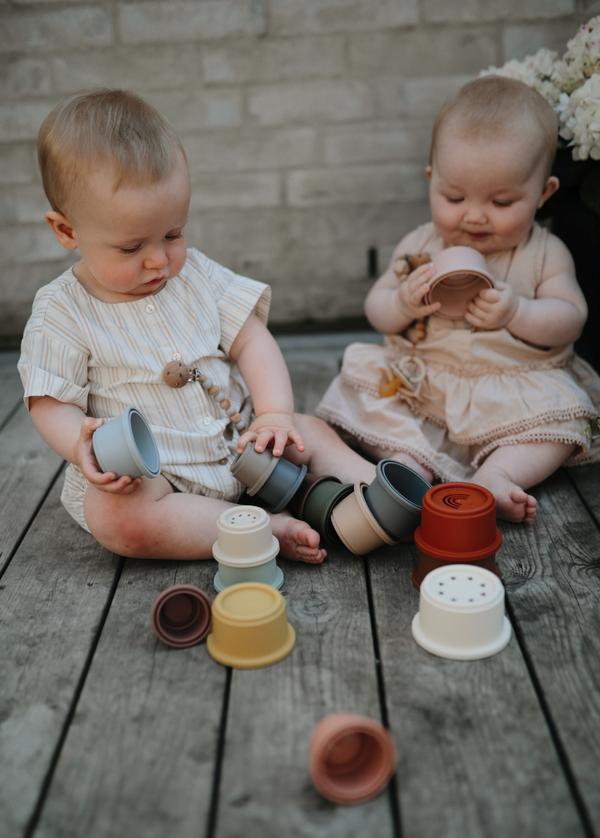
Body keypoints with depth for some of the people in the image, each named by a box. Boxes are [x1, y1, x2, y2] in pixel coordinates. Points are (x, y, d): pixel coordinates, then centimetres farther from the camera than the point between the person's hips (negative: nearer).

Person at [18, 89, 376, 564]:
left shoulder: (195, 273, 3)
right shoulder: (62, 312, -9)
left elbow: (252, 342, 1)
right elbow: (52, 404, -9)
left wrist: (276, 413, -15)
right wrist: (83, 446, -31)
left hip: (237, 445, 4)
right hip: (139, 475, -4)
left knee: (311, 432, -9)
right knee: (115, 518, -32)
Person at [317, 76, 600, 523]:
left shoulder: (545, 254, 0)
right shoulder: (420, 246, 4)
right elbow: (376, 308, 7)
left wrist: (516, 312, -23)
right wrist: (402, 303, -17)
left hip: (518, 388, -1)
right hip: (422, 383, 2)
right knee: (364, 382, -19)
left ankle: (497, 474, -37)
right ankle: (412, 466, -32)